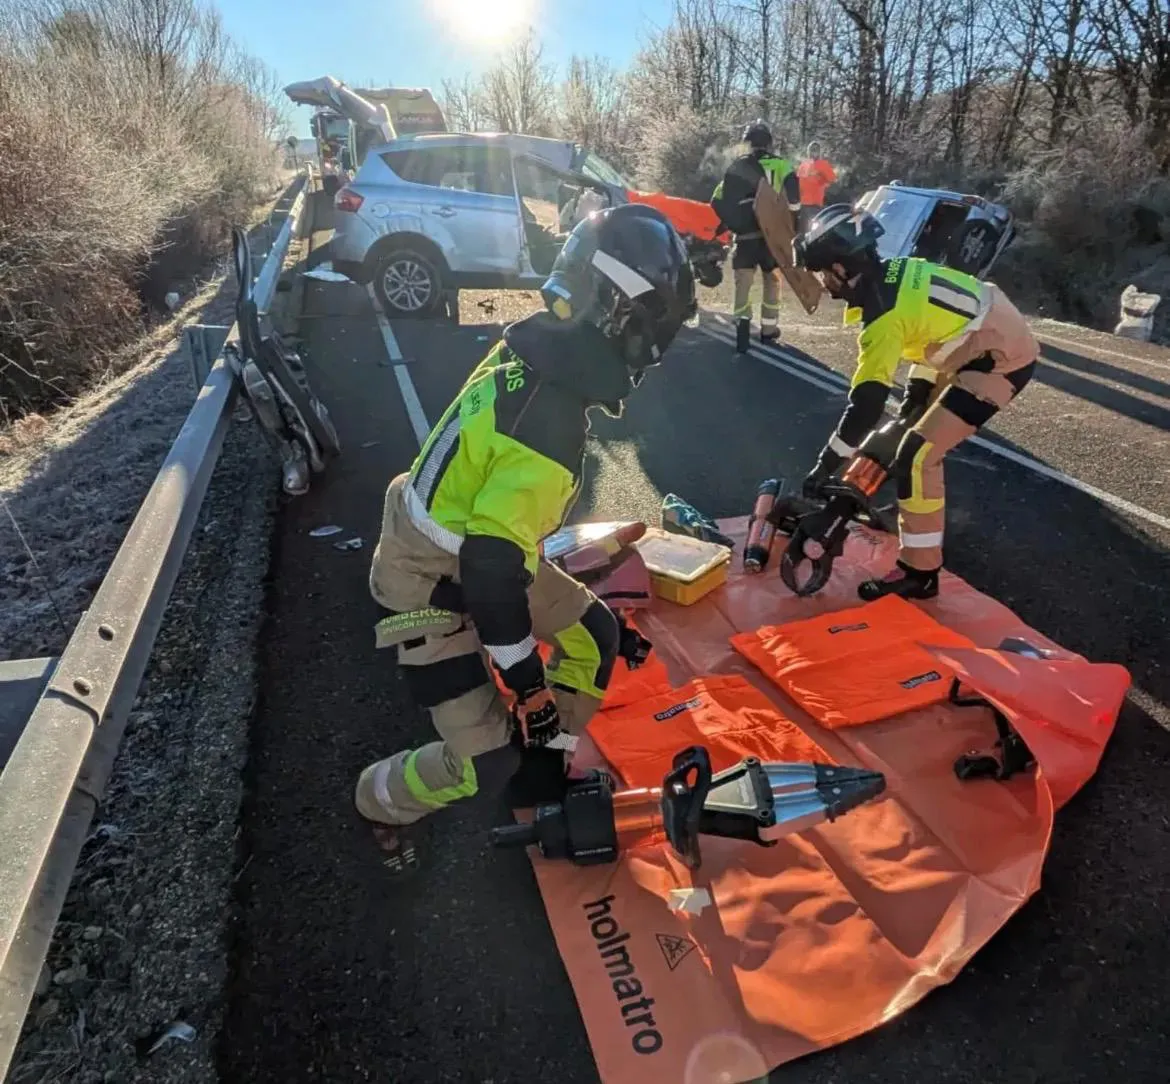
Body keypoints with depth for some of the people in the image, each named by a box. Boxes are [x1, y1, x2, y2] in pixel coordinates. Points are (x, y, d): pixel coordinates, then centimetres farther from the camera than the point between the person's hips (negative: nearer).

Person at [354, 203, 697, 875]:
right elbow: (492, 569, -32)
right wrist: (529, 688, -19)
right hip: (437, 584, -9)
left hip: (479, 547, 9)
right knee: (487, 764, -1)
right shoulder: (551, 428, -34)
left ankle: (546, 767, 33)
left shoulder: (532, 353, -8)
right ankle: (381, 801, 29)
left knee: (596, 636, 14)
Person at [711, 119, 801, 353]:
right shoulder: (780, 165, 6)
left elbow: (718, 202, 11)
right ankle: (768, 329, 22)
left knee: (743, 282, 0)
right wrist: (793, 216, -2)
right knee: (772, 280, 16)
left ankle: (743, 325, -24)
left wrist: (732, 223, 20)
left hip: (745, 235, 1)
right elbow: (792, 189, -12)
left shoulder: (736, 167, 15)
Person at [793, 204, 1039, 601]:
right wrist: (915, 401, 20)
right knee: (915, 429, 23)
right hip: (1000, 336, 10)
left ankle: (919, 572, -6)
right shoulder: (892, 272, 3)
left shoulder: (884, 316, -25)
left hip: (1000, 360, -10)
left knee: (917, 454, -14)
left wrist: (826, 464, -23)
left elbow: (867, 402, -29)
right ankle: (915, 507, 43)